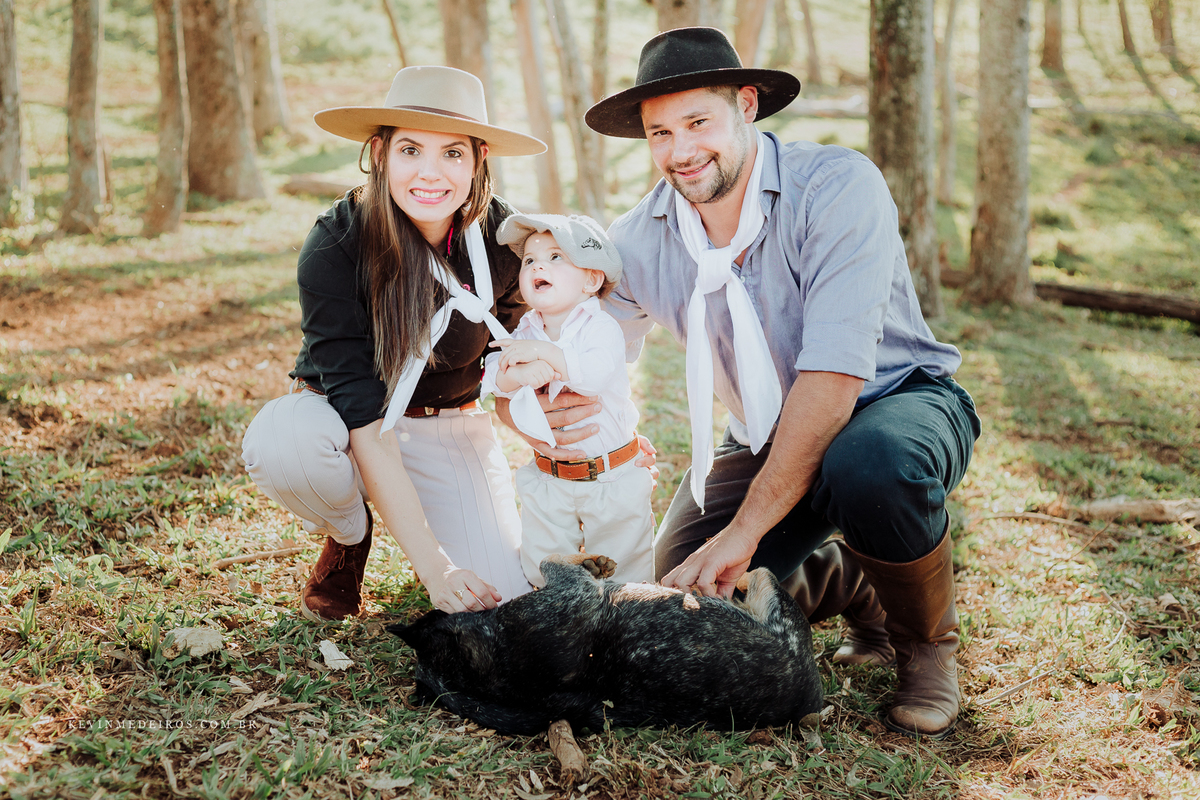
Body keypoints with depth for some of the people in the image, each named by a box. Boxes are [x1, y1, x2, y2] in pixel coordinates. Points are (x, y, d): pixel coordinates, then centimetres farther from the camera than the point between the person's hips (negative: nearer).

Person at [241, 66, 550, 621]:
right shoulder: (334, 247, -25)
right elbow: (364, 417, -30)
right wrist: (432, 564, -36)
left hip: (451, 427, 2)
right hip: (343, 418, -1)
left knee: (498, 596, -20)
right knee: (280, 440, -37)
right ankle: (349, 537, -1)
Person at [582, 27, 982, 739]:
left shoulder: (838, 187, -24)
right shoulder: (639, 241, -6)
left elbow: (834, 376, -32)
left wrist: (743, 532, -36)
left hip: (898, 400, -5)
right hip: (769, 439, 5)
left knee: (871, 466, -40)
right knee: (685, 580, -15)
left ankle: (928, 641, -7)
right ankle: (838, 576, 19)